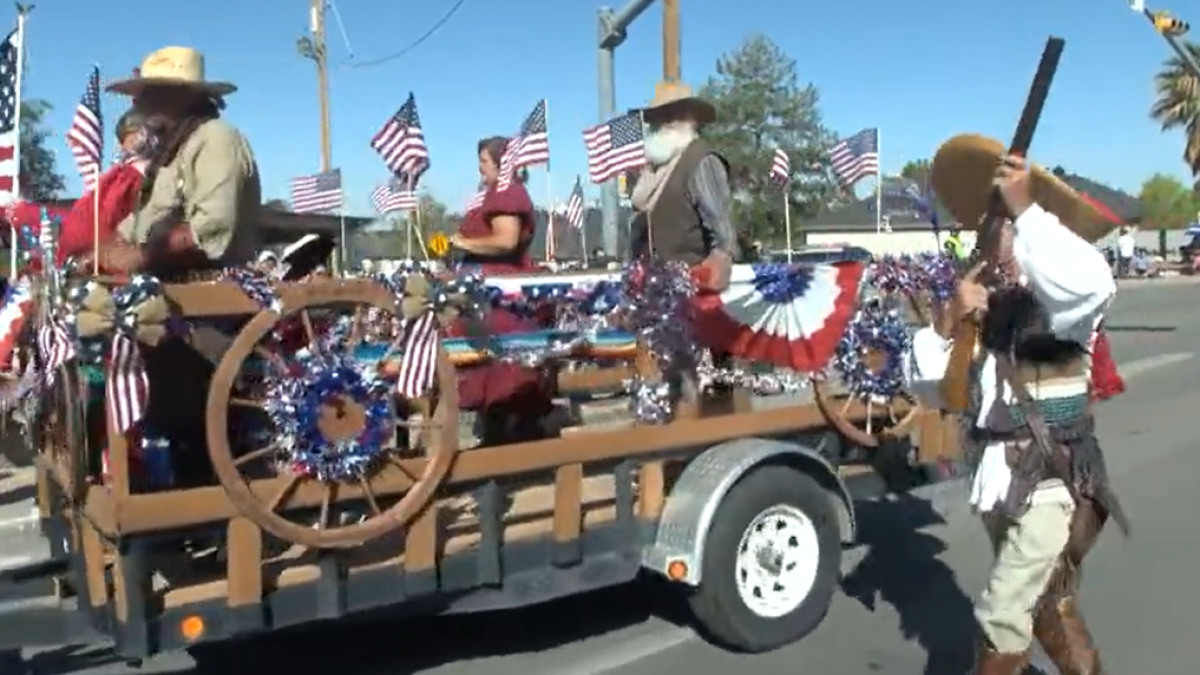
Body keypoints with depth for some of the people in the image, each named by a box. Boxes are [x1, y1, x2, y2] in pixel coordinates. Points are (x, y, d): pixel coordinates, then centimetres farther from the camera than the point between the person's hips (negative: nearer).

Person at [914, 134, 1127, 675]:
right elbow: (932, 371, 5)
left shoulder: (1054, 303, -15)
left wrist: (1024, 209, -40)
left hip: (1049, 484, -8)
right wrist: (954, 322, -12)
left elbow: (1092, 283, -41)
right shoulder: (988, 307, 6)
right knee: (1046, 605, 24)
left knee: (1003, 615, -5)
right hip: (1003, 481, 8)